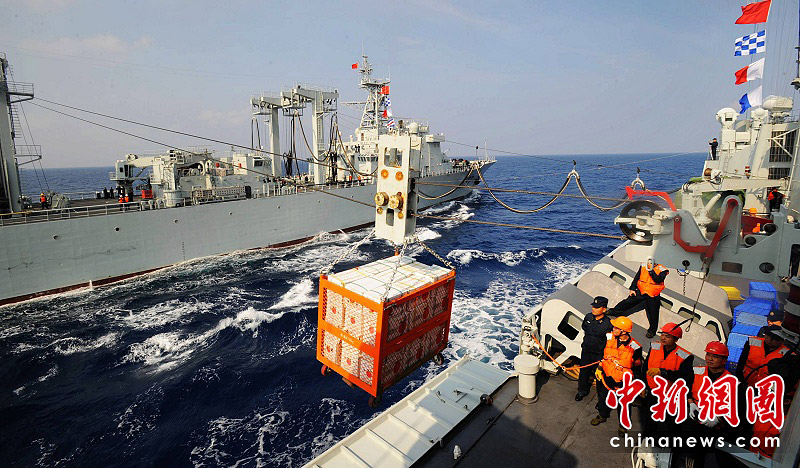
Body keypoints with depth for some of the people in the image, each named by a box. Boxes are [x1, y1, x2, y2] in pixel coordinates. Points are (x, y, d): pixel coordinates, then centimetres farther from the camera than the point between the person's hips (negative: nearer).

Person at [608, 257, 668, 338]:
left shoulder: (662, 270, -13)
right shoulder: (643, 267, -3)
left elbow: (658, 280, -29)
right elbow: (636, 278, 5)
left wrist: (651, 270, -30)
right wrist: (632, 289, 3)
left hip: (653, 295, -3)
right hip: (641, 292, 3)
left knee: (652, 314, 6)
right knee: (628, 301, 4)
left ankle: (652, 331, 23)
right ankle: (614, 311, 19)